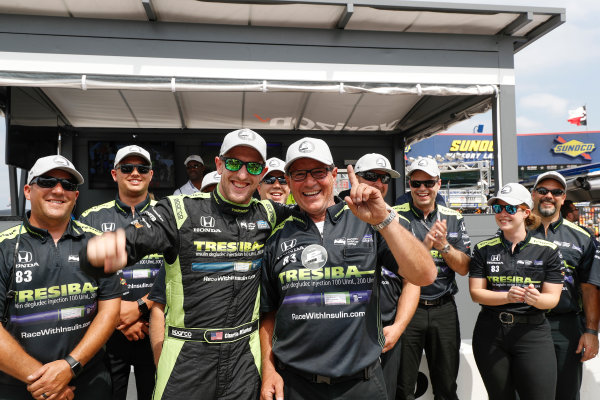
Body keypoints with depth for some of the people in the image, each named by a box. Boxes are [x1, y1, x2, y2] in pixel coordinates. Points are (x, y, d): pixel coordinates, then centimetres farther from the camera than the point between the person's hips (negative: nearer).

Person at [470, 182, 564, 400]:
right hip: (490, 333, 1)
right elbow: (476, 292, -2)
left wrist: (536, 299, -25)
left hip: (533, 333, -1)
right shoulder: (484, 249, 2)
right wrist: (508, 296, -19)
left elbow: (552, 298, -2)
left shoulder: (547, 250, 1)